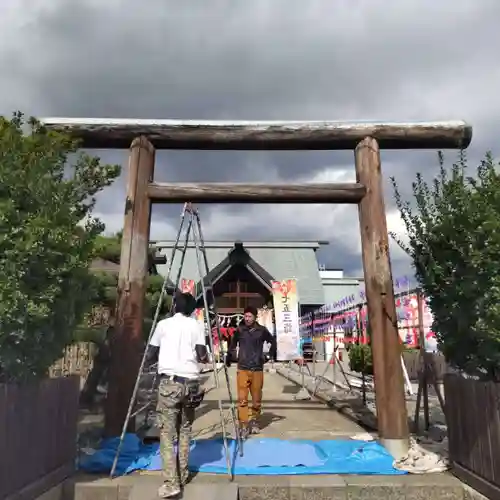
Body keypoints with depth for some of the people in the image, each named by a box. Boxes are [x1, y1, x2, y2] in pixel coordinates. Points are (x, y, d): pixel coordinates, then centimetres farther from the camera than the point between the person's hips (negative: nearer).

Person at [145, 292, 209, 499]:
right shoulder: (197, 325, 8)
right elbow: (202, 357, -1)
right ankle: (183, 476, 22)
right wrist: (206, 358, 21)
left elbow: (149, 356, 10)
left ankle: (171, 483, -5)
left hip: (169, 382, -2)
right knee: (185, 430, 17)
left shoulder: (163, 324, 7)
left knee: (167, 433, 1)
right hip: (191, 382, 2)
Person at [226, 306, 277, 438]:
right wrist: (229, 357, 3)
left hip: (257, 369, 1)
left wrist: (271, 354, 8)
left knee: (257, 398, 10)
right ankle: (244, 425, -1)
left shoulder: (262, 330, -2)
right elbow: (232, 344, 13)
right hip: (242, 369, 0)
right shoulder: (239, 330, -1)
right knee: (242, 398, -7)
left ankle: (254, 421, 29)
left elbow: (273, 341, 14)